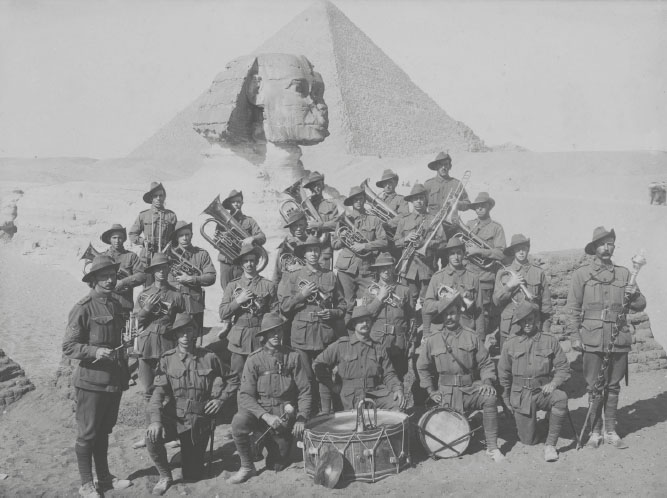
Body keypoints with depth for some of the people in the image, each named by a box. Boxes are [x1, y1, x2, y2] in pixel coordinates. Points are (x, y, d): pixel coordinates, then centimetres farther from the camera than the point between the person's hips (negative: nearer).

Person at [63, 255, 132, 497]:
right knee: (87, 434, 5)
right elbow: (68, 346, -13)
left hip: (114, 379, 7)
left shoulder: (116, 304, 8)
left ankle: (104, 477, 31)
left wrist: (125, 371, 17)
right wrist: (95, 352, -27)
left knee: (104, 431, 19)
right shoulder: (83, 308, -14)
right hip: (92, 381, -7)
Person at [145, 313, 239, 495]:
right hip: (173, 418, 0)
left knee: (192, 476, 3)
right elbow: (159, 391, -12)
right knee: (152, 437, -32)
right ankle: (165, 476, -5)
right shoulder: (167, 359, -3)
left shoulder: (209, 358, 0)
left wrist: (221, 400, -2)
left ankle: (194, 455, 40)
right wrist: (155, 419, -26)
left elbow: (233, 380, 12)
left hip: (200, 421, 0)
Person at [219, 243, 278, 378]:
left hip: (261, 339, -1)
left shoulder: (268, 285, 4)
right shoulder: (232, 285, 8)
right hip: (238, 340, 1)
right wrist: (239, 300, -9)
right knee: (237, 377, 2)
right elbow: (222, 314, 3)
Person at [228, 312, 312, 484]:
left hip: (285, 415, 1)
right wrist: (266, 416, -24)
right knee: (239, 421, -33)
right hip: (260, 411, 0)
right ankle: (247, 467, -11)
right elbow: (245, 396, -12)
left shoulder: (293, 357, -4)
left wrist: (301, 419, -13)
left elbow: (304, 391, -2)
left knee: (277, 465, 2)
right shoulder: (254, 359, -7)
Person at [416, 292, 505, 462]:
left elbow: (485, 363, 6)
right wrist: (431, 391, 3)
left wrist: (487, 381, -11)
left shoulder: (471, 337, 4)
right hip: (447, 392, 0)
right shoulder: (432, 341, 3)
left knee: (490, 399, -30)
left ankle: (492, 447, -18)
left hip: (471, 387, 0)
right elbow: (422, 367, 11)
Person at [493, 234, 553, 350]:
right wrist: (509, 286, -10)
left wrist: (546, 330, 2)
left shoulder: (539, 273, 5)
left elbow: (546, 304, 6)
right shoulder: (503, 273, 8)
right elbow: (496, 301, 4)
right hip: (508, 331, 1)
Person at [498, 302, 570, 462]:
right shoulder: (510, 344, 1)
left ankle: (550, 444, -20)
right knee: (528, 440, -1)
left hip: (543, 391, 0)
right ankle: (520, 421, 36)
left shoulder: (550, 341, 0)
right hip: (520, 395, 0)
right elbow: (503, 373, 11)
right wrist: (507, 400, 14)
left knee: (561, 398, -34)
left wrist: (554, 383, -16)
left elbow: (563, 367, 3)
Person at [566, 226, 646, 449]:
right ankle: (595, 431, 13)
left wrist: (634, 295, -7)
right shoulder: (582, 274, 3)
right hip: (593, 339, -2)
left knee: (613, 386, 9)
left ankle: (611, 431, 19)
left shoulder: (624, 273, 12)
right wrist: (575, 336, -4)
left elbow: (640, 305, 15)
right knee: (594, 387, 1)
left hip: (619, 339, 3)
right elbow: (573, 308, 3)